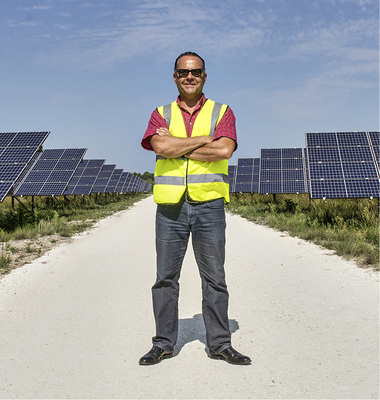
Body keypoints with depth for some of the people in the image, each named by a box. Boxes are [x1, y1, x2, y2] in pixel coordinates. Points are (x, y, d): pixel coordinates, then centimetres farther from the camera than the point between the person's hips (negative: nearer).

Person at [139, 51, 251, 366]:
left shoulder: (222, 113, 10)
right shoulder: (161, 114, 12)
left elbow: (224, 150, -10)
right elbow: (161, 146, -9)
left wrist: (177, 147, -8)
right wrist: (205, 140, -7)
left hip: (209, 205, 0)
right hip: (170, 207, 1)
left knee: (215, 278, 5)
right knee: (166, 277, 5)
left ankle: (220, 343, 17)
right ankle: (164, 343, 18)